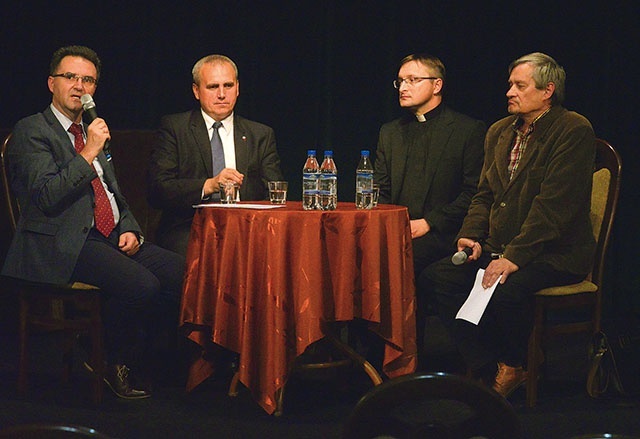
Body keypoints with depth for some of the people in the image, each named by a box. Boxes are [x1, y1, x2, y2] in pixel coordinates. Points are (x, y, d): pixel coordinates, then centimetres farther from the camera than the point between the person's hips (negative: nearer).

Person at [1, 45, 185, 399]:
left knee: (183, 273, -15)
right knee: (141, 285, -30)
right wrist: (89, 152, -17)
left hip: (113, 238, 8)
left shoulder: (92, 132, 23)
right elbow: (47, 195, -15)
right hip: (65, 245, -8)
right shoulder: (30, 132, -1)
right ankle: (114, 365, -5)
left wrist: (129, 230, 7)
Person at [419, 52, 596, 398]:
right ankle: (487, 370, -6)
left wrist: (514, 257, -23)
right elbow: (484, 194, 18)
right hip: (497, 248, 8)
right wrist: (471, 236, -2)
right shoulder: (499, 131, 15)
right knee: (435, 276, -11)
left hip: (554, 253, -8)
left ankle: (513, 367, -4)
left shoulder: (574, 131, -10)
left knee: (506, 289, -35)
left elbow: (553, 204, -18)